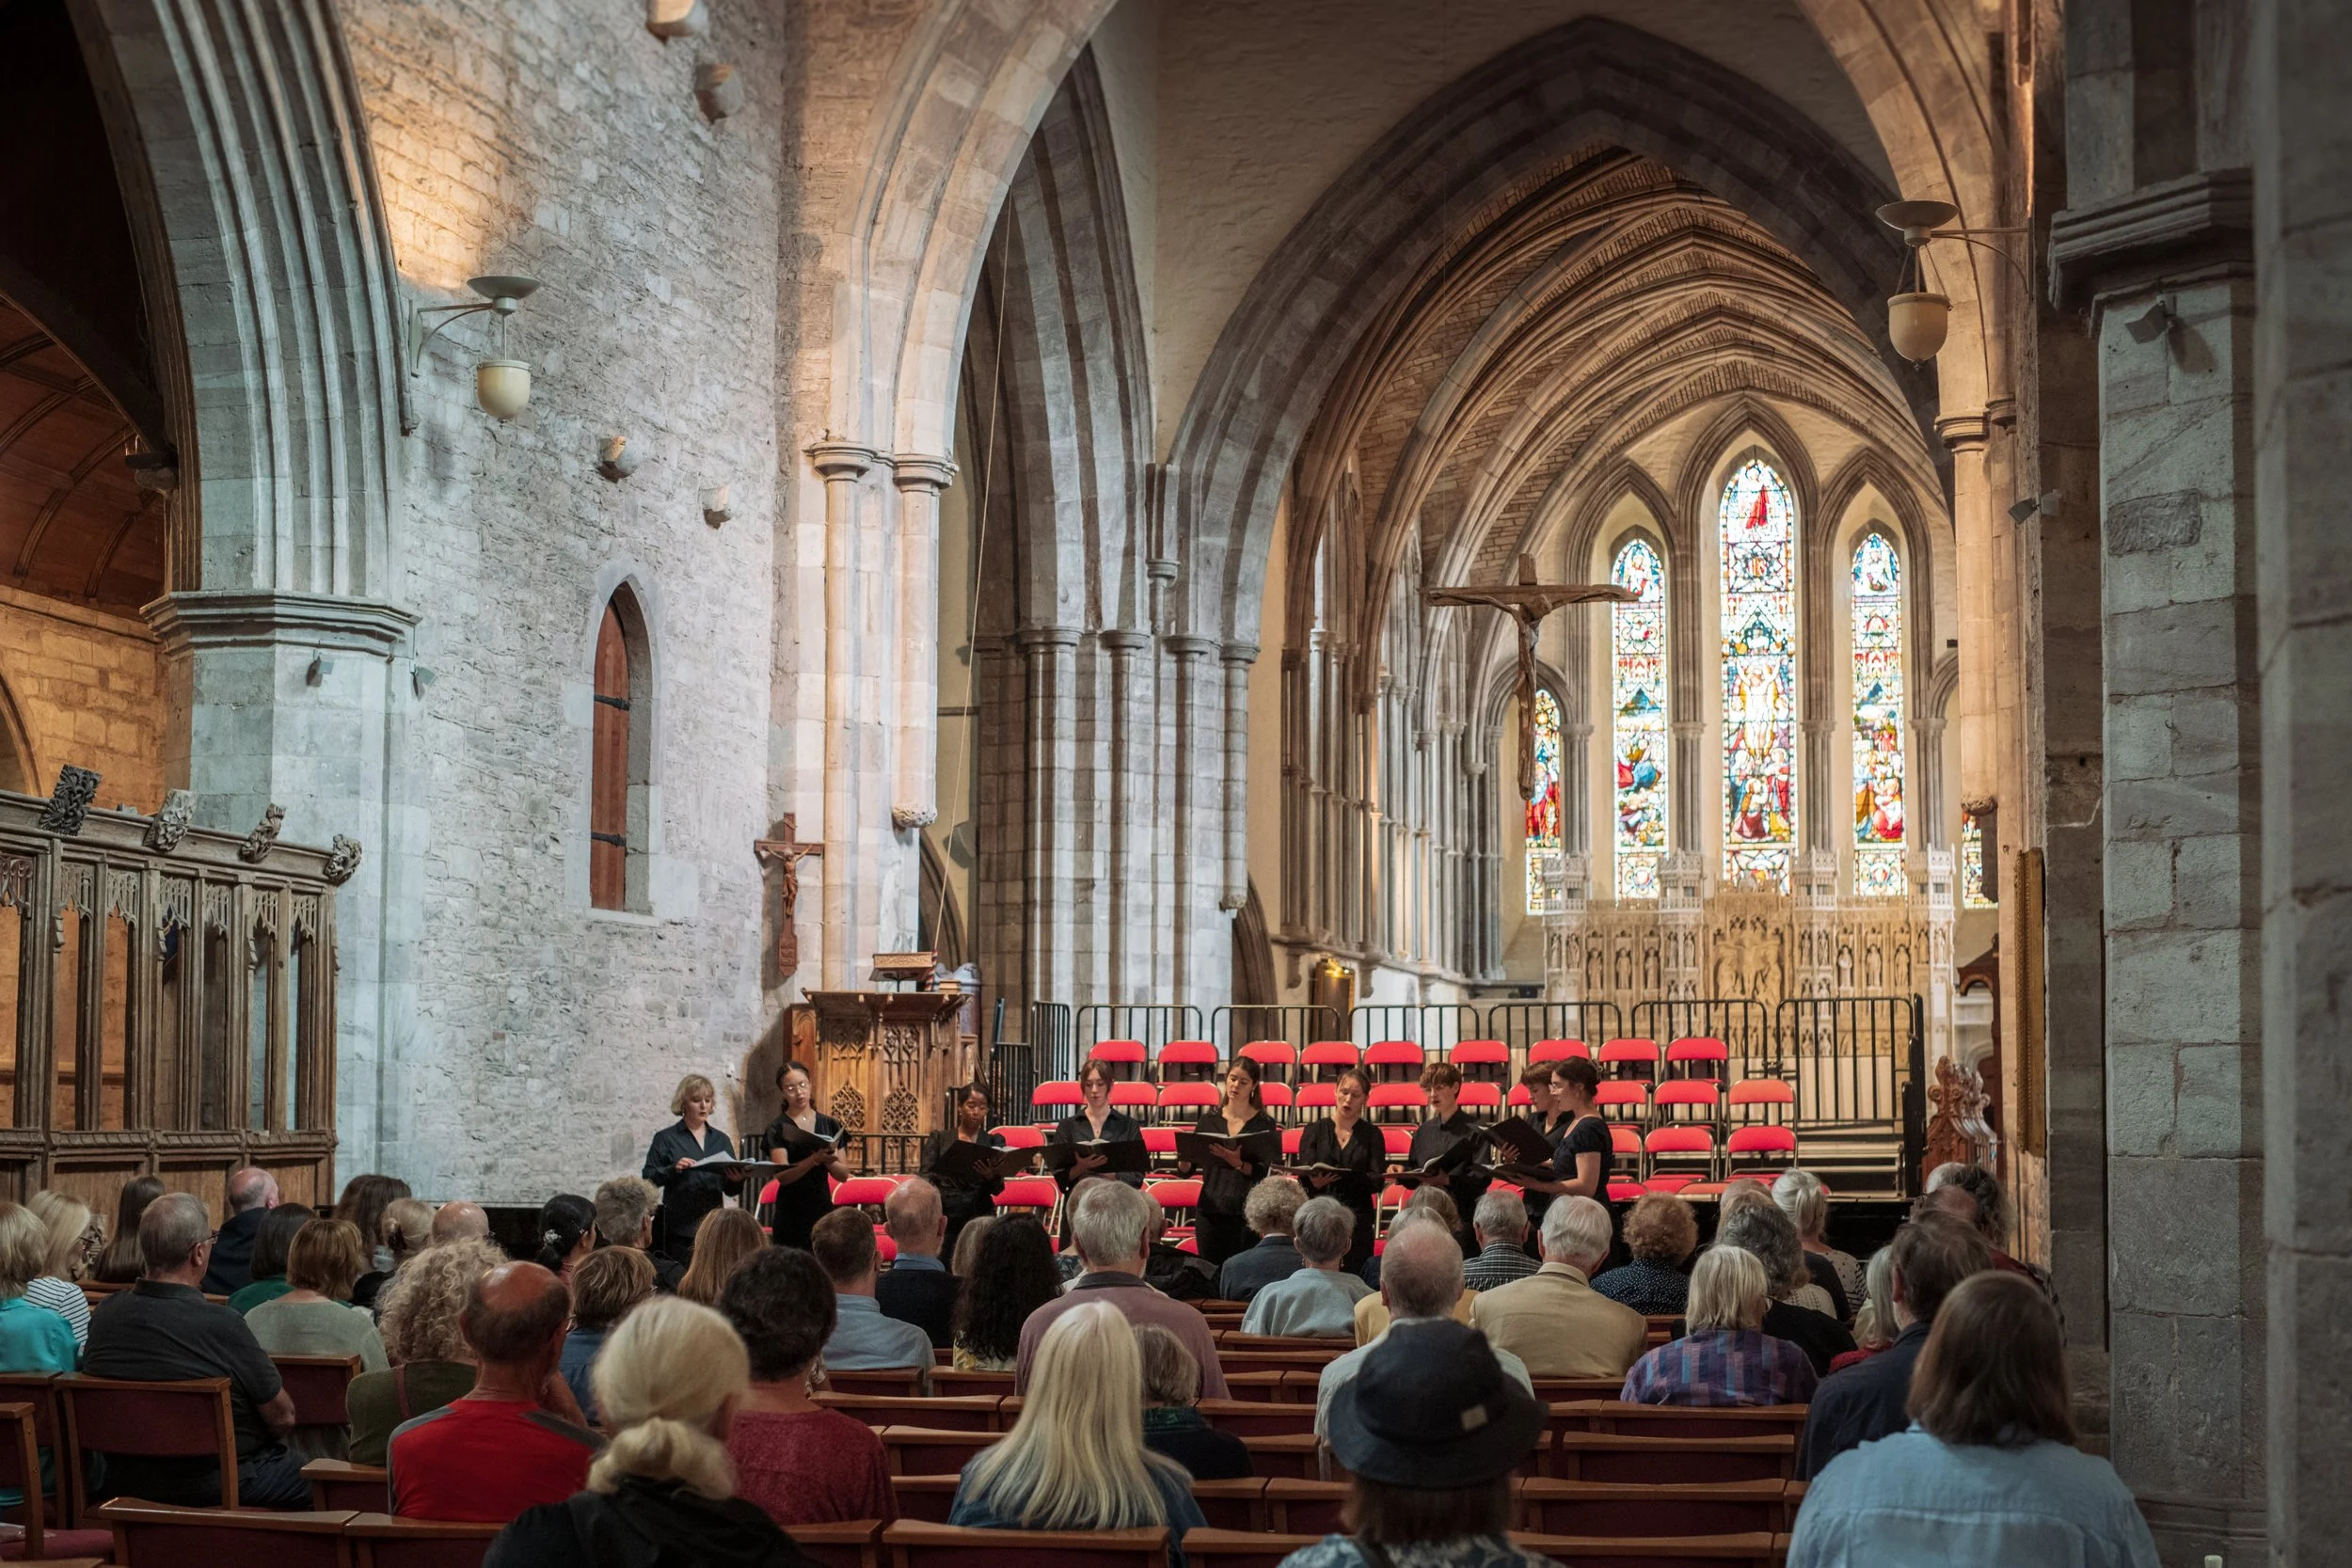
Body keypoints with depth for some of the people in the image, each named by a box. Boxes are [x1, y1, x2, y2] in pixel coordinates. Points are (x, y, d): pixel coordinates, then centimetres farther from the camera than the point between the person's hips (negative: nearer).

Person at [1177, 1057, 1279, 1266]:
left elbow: (1262, 1173, -10)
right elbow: (1184, 1172, 7)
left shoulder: (1264, 1124, 2)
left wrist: (1237, 1162, -28)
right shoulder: (1209, 1120, 9)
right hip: (1210, 1210, 2)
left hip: (1245, 1214, -2)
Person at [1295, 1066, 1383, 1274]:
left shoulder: (1371, 1135, 10)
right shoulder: (1314, 1130, 10)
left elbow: (1376, 1182, -1)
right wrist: (1315, 1182, -23)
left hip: (1357, 1219, 0)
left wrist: (1342, 1178, -20)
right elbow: (1303, 1178, 2)